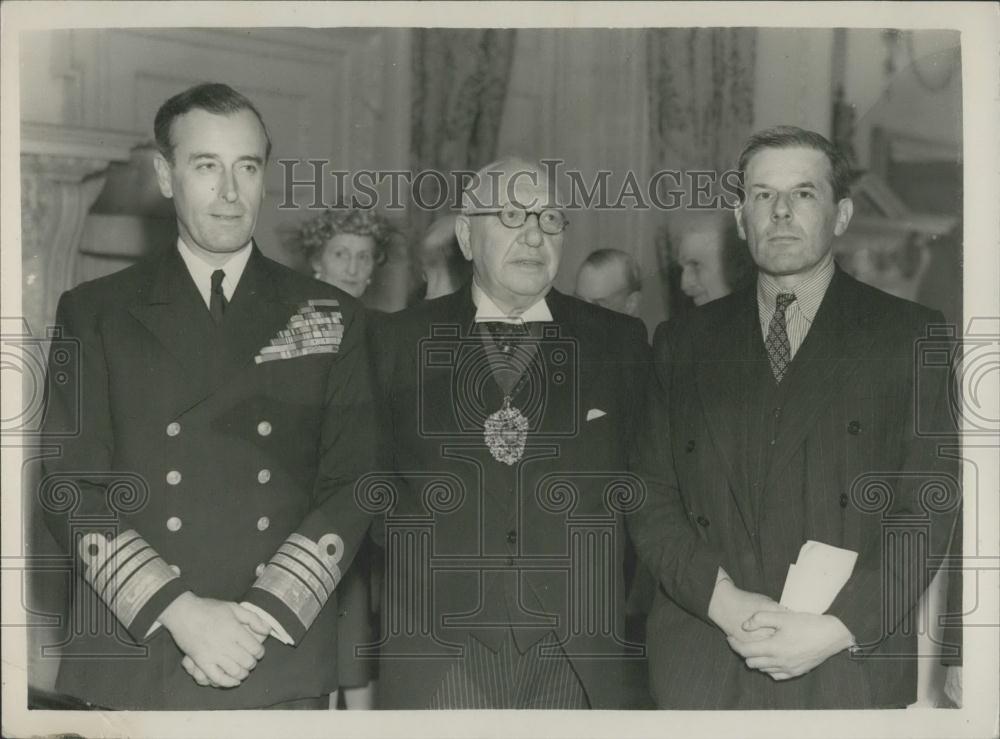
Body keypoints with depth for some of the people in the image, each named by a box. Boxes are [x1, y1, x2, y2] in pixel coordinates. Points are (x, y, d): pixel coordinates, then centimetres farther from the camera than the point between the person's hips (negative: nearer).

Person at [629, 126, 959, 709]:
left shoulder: (912, 336, 2)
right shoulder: (683, 345, 9)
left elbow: (929, 505, -3)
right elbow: (650, 497, 4)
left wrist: (839, 627, -13)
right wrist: (722, 601, -11)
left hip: (852, 668, -1)